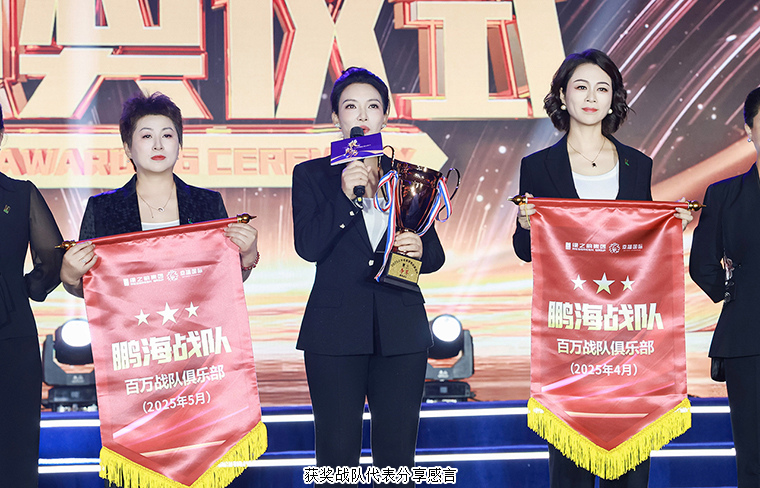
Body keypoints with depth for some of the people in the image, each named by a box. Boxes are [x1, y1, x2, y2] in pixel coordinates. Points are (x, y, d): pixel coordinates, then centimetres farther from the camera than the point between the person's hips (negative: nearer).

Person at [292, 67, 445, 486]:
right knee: (336, 452, -1)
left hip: (401, 330, 2)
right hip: (335, 332, -2)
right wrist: (346, 196, -17)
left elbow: (435, 254, 14)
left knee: (397, 453, 4)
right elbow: (308, 247, -7)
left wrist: (419, 250, -9)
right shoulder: (311, 175, 6)